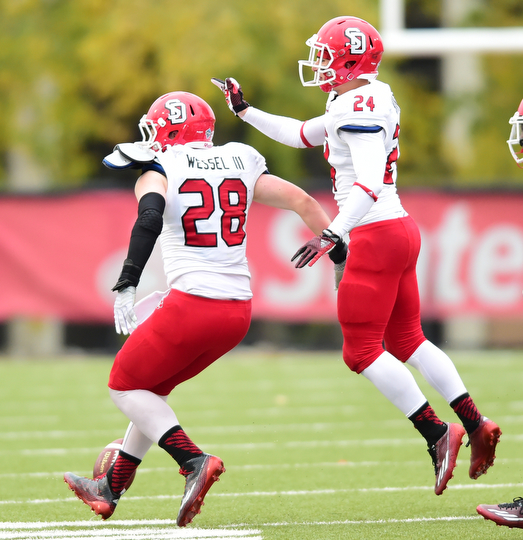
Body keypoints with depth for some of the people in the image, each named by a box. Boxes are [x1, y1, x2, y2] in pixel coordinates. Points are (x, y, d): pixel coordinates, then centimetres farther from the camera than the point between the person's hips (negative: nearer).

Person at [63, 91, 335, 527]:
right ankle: (110, 490, 32)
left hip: (191, 303, -6)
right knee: (152, 388, 25)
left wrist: (127, 286, -26)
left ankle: (194, 461, -9)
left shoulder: (158, 171, -3)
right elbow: (302, 201, 12)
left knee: (126, 386, 13)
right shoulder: (240, 164, 13)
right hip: (238, 310, 7)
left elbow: (150, 217, -23)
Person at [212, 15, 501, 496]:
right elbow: (301, 134, 30)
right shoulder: (355, 103, 14)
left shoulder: (361, 106, -17)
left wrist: (331, 235, -33)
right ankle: (476, 425, 15)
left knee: (361, 351, -4)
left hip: (377, 238, -10)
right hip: (400, 230, 10)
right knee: (406, 340, 17)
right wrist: (245, 111, 34)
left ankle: (437, 434, -5)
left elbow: (368, 183, -27)